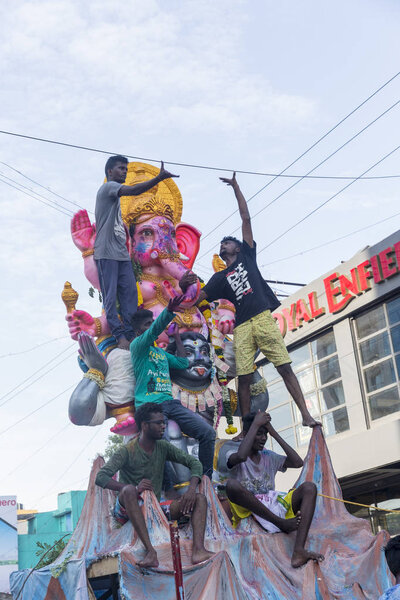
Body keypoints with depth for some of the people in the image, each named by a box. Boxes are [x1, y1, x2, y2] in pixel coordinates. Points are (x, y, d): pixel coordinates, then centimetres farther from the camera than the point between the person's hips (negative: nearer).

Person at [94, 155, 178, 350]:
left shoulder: (114, 193, 25)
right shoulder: (108, 187, -5)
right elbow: (133, 190, -24)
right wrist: (159, 178, -30)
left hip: (121, 254, 9)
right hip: (106, 253, -9)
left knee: (130, 292, 2)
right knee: (111, 296, -6)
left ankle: (130, 334, 3)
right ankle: (119, 335, -6)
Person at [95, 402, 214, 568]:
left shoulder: (163, 447, 8)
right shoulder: (127, 451, -8)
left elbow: (194, 463, 9)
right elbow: (101, 477, -20)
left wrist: (191, 489, -12)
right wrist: (134, 488, -33)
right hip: (129, 510, -5)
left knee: (200, 499, -10)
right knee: (129, 489, -38)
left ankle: (198, 549, -35)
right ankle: (150, 550, -46)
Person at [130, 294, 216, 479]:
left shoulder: (161, 353, 29)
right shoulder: (137, 346, 5)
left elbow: (183, 363, 30)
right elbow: (153, 331, -14)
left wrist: (177, 338, 33)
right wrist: (169, 311, -31)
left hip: (170, 403, 7)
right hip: (149, 405, -7)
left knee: (207, 432, -6)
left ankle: (206, 478, 3)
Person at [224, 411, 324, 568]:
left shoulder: (269, 457, 22)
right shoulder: (232, 456, 6)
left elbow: (297, 462, 7)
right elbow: (241, 456, -21)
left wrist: (274, 434, 8)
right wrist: (256, 424, -10)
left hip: (274, 506, 5)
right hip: (248, 509, -5)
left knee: (309, 487, -18)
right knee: (232, 484, -35)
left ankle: (299, 551, -38)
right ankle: (281, 522, -28)